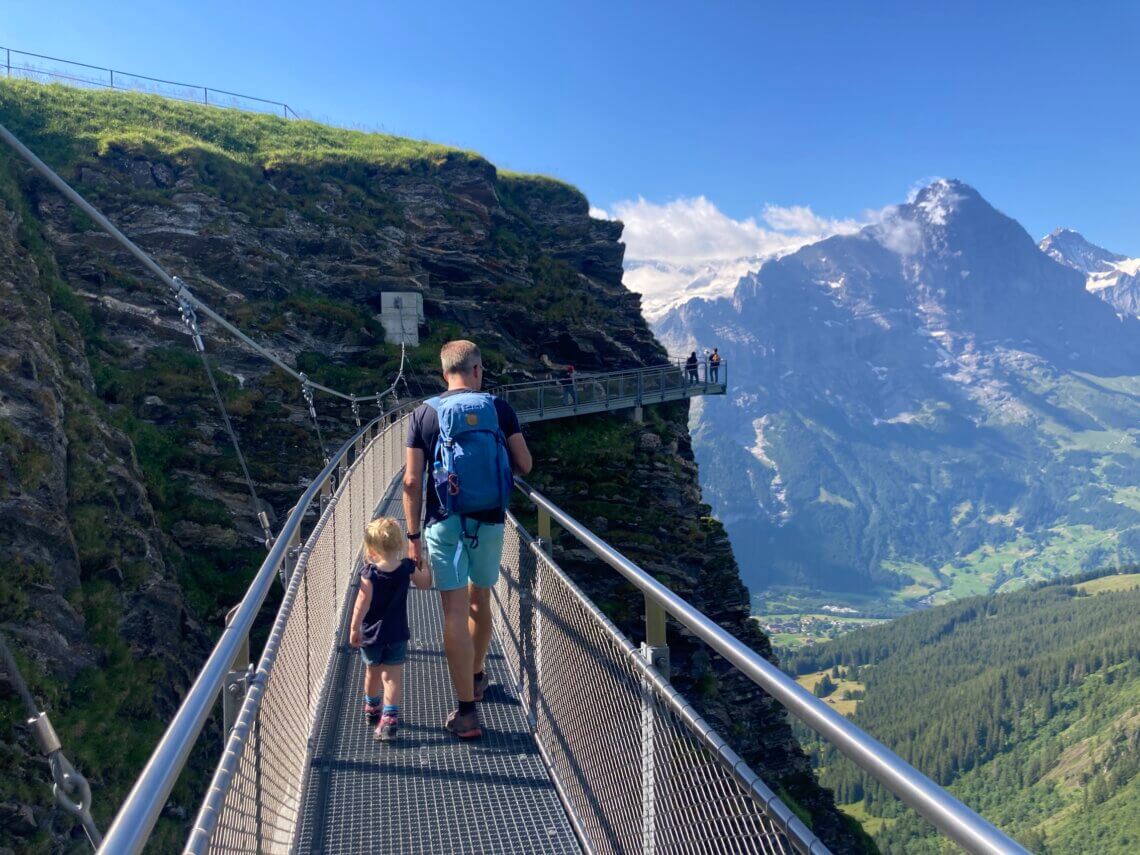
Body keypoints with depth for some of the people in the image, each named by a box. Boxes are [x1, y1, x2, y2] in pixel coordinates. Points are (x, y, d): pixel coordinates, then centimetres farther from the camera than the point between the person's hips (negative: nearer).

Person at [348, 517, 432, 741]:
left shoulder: (369, 573, -18)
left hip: (371, 634, 0)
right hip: (397, 635, 0)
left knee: (372, 672, 20)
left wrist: (354, 628, -5)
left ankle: (371, 708, 43)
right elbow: (425, 583, 7)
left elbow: (362, 604, -16)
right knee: (392, 676, 3)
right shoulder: (407, 568, -10)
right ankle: (389, 718, -9)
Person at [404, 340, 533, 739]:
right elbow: (525, 465, 1)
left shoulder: (424, 414, -2)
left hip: (443, 523, -1)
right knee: (480, 600, 21)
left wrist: (413, 535, 0)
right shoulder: (499, 409, -2)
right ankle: (477, 676, 42)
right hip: (489, 521, 2)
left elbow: (412, 481, -5)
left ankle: (467, 712, 2)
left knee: (455, 610, 1)